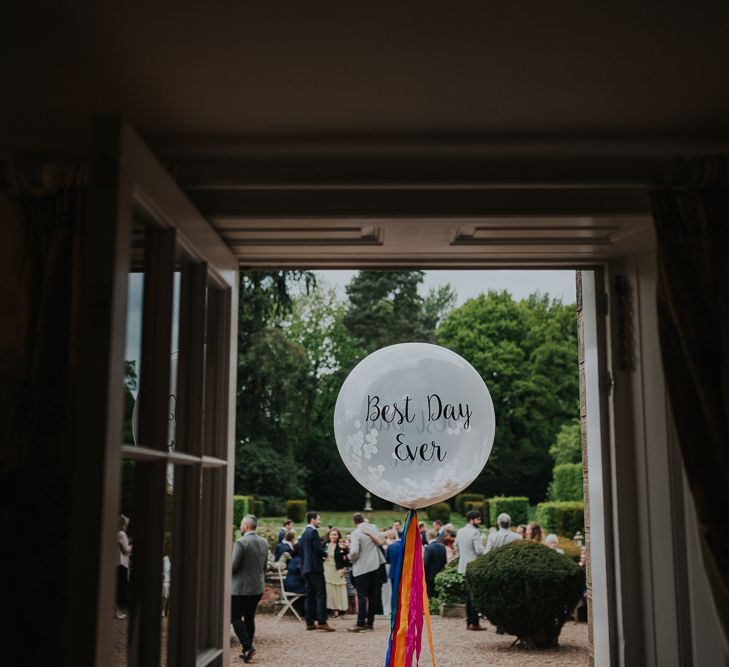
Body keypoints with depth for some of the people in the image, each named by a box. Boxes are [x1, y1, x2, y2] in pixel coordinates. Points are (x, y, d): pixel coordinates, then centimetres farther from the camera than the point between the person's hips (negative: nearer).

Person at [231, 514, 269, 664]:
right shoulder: (264, 542, 5)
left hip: (242, 587, -7)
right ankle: (247, 650, 16)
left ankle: (247, 646, -11)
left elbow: (233, 565, -17)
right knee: (249, 618, 14)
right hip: (258, 587, 7)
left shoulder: (241, 542, -17)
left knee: (235, 617, 2)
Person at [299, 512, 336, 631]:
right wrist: (325, 554, 1)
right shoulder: (313, 532, -11)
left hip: (306, 568, 9)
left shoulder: (303, 534, 18)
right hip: (315, 567, -9)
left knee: (310, 595, 10)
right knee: (321, 594, -9)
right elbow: (318, 548, -18)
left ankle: (310, 622, 10)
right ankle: (321, 621, -14)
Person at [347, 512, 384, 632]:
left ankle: (361, 624, -7)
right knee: (372, 595, 11)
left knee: (362, 596, -4)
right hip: (375, 566, 6)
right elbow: (379, 542, 13)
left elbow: (354, 551, -25)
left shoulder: (356, 533, -16)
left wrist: (351, 558, -5)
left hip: (362, 568, -6)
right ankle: (370, 622, 16)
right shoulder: (373, 528, 3)